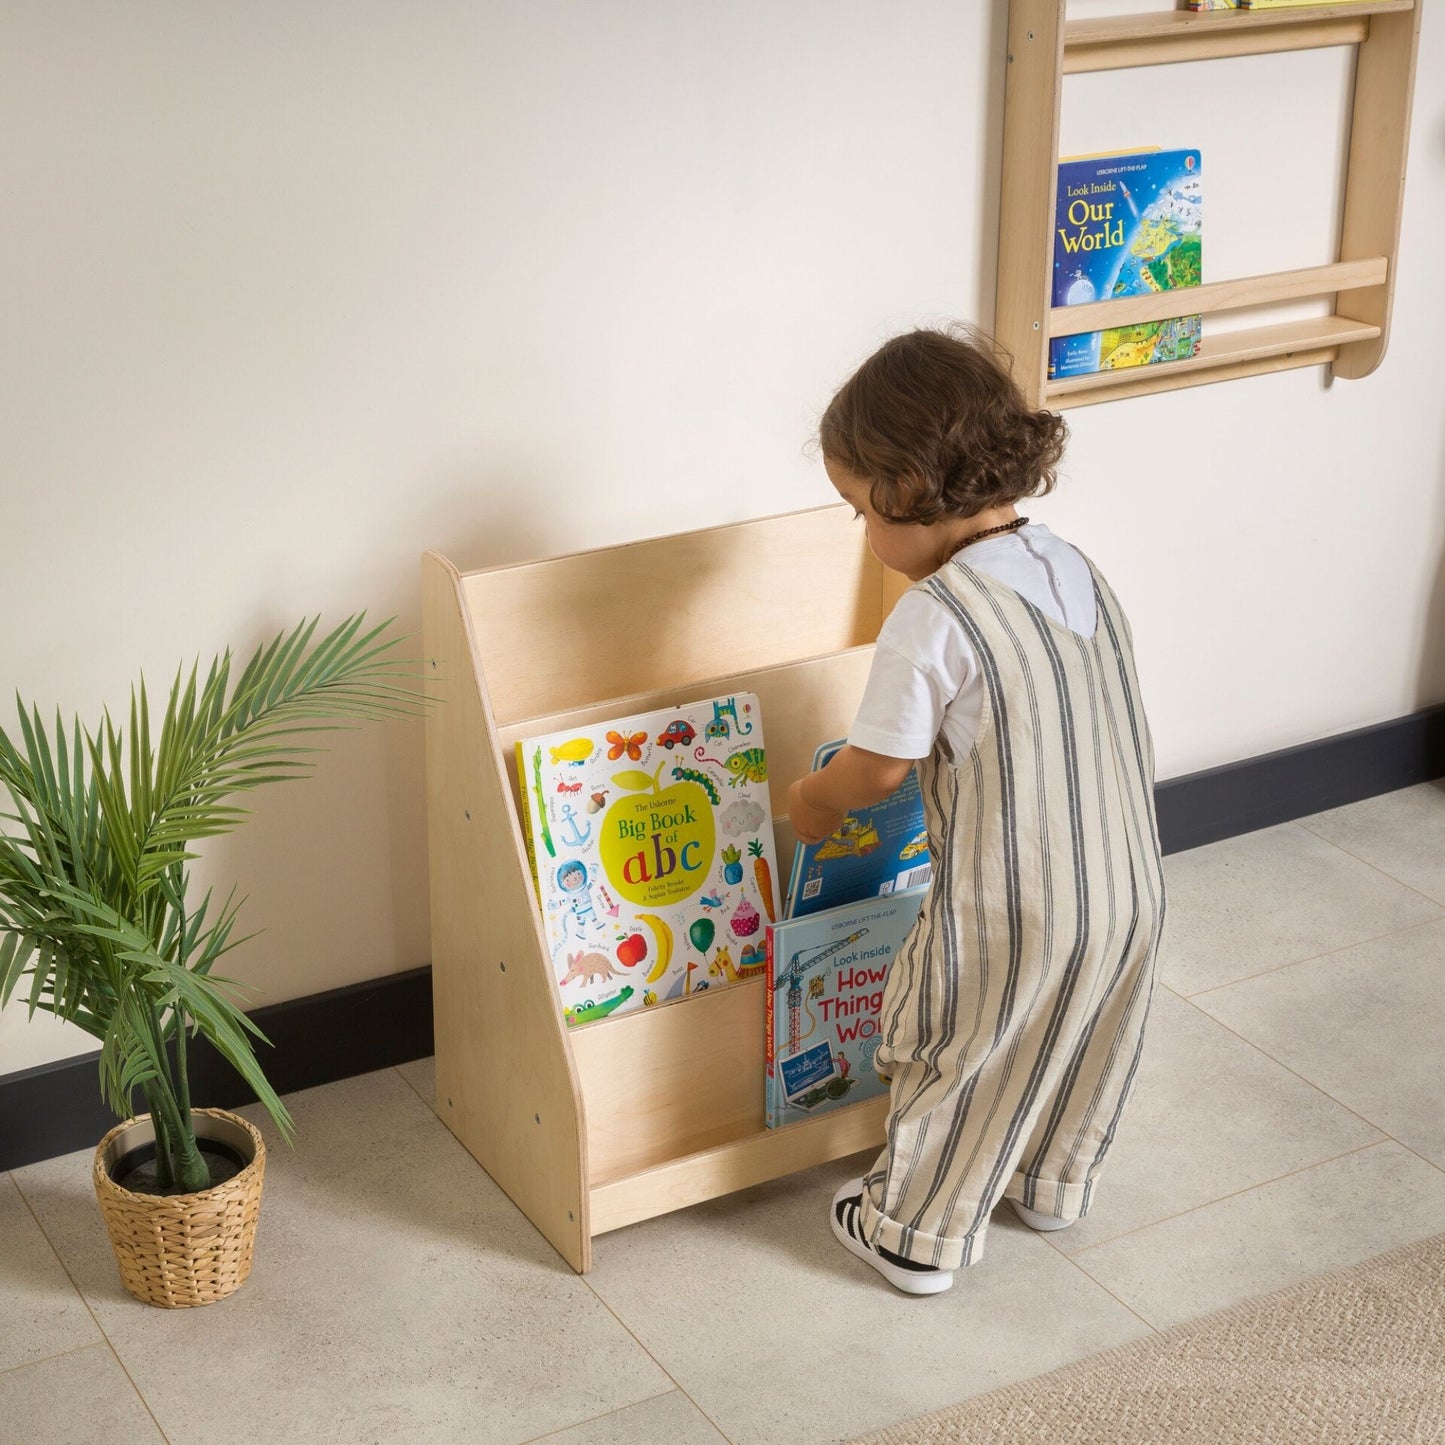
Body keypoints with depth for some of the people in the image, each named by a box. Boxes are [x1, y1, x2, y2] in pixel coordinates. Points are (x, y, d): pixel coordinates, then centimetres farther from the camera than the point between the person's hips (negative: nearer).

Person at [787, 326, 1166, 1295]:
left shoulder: (936, 618, -22)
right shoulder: (1077, 571, 1)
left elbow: (876, 769, -13)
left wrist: (812, 800, 9)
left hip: (1009, 919, -7)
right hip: (1130, 891, 7)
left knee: (961, 1073, 15)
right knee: (1085, 1054, 28)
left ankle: (918, 1238, 33)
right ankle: (1055, 1184, 51)